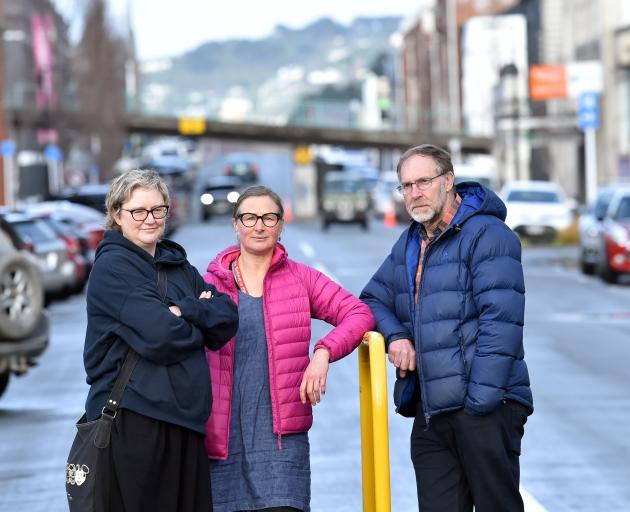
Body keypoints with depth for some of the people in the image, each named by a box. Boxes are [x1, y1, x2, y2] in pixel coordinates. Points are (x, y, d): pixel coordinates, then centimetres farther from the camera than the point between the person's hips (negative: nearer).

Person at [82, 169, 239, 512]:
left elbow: (228, 319, 6)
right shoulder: (112, 266, -5)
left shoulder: (179, 267, 18)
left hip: (186, 419, 7)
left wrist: (185, 311, -10)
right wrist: (201, 321, 1)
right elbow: (160, 337, -16)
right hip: (131, 420, -7)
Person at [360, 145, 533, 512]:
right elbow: (372, 300, 25)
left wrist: (482, 398, -21)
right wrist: (395, 336, 2)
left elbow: (500, 320, -16)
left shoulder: (487, 234, -8)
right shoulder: (410, 244, 18)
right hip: (430, 413, 7)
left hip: (485, 408, -7)